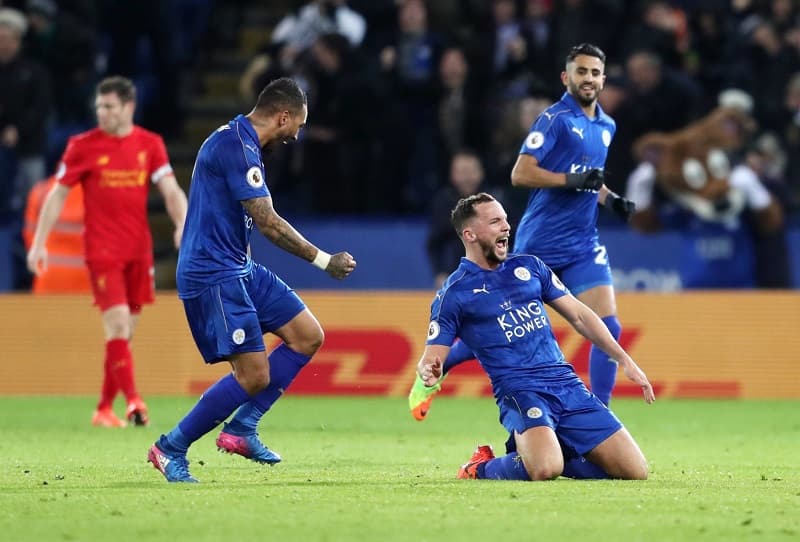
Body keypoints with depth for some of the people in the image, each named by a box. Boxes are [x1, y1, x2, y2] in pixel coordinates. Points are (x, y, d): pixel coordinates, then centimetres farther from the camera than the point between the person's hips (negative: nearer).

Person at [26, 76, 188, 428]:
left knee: (125, 332, 6)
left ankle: (105, 409, 15)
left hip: (139, 250, 3)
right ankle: (132, 401, -22)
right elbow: (58, 195, 3)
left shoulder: (150, 144, 6)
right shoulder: (83, 146, -1)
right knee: (117, 323, -17)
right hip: (102, 250, -3)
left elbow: (171, 191, 0)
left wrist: (183, 224, -19)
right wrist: (39, 243, -1)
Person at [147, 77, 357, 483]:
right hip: (213, 276, -11)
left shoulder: (237, 141, 14)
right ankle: (170, 449, -1)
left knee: (308, 335, 8)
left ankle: (241, 428, 10)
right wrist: (324, 261, -14)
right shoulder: (236, 146, -19)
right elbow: (267, 222, -21)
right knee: (254, 375, -13)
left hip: (239, 268, 11)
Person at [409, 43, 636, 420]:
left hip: (583, 246, 6)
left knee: (608, 328, -10)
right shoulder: (556, 118, -9)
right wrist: (573, 180, -24)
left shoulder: (606, 127, 13)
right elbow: (520, 174, -17)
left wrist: (609, 199, 9)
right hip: (538, 244, -5)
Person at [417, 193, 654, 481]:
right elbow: (431, 356, -3)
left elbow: (578, 315, 19)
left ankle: (548, 450, 14)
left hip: (567, 384, 5)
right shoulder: (453, 293, 1)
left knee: (635, 470, -5)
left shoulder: (529, 266, 14)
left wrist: (625, 360, 12)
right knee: (545, 470, -34)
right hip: (518, 390, -5)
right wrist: (428, 372, -28)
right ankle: (482, 467, -3)